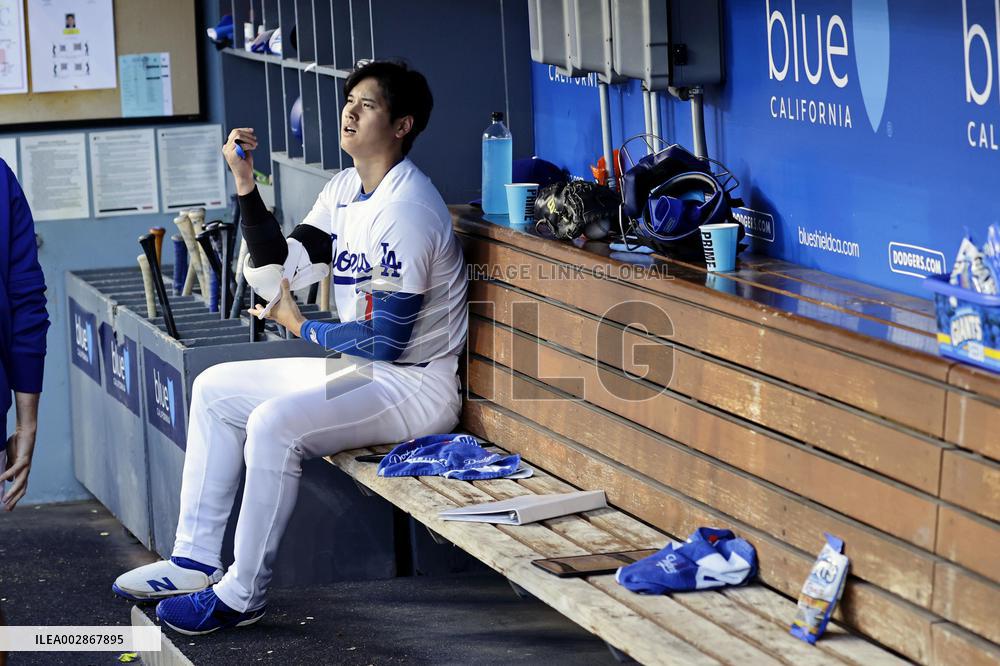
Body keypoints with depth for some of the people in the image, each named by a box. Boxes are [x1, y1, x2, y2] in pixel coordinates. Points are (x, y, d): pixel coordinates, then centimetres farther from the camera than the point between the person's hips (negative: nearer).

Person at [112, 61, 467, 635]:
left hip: (417, 387, -11)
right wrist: (246, 185, -5)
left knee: (275, 423, -30)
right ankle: (197, 560, 11)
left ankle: (244, 595, -16)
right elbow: (277, 274, 5)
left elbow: (384, 338, -24)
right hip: (359, 372, 11)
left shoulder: (406, 210, -21)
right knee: (215, 389, 12)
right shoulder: (346, 190, 9)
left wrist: (300, 326, -9)